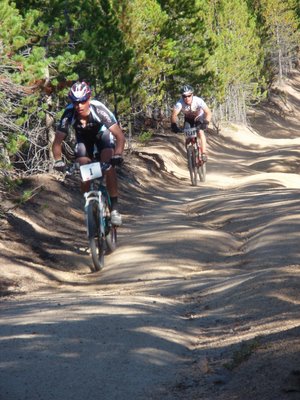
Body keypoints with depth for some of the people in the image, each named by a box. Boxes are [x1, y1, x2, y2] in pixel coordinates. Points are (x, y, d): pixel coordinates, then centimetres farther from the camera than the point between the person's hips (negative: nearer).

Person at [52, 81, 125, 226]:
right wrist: (58, 161, -42)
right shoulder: (69, 114, -33)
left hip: (102, 133, -2)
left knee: (109, 165, -23)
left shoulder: (99, 109, -38)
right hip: (83, 138, 2)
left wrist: (117, 155, -53)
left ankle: (114, 208, -18)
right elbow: (57, 141, -25)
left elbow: (120, 136, -38)